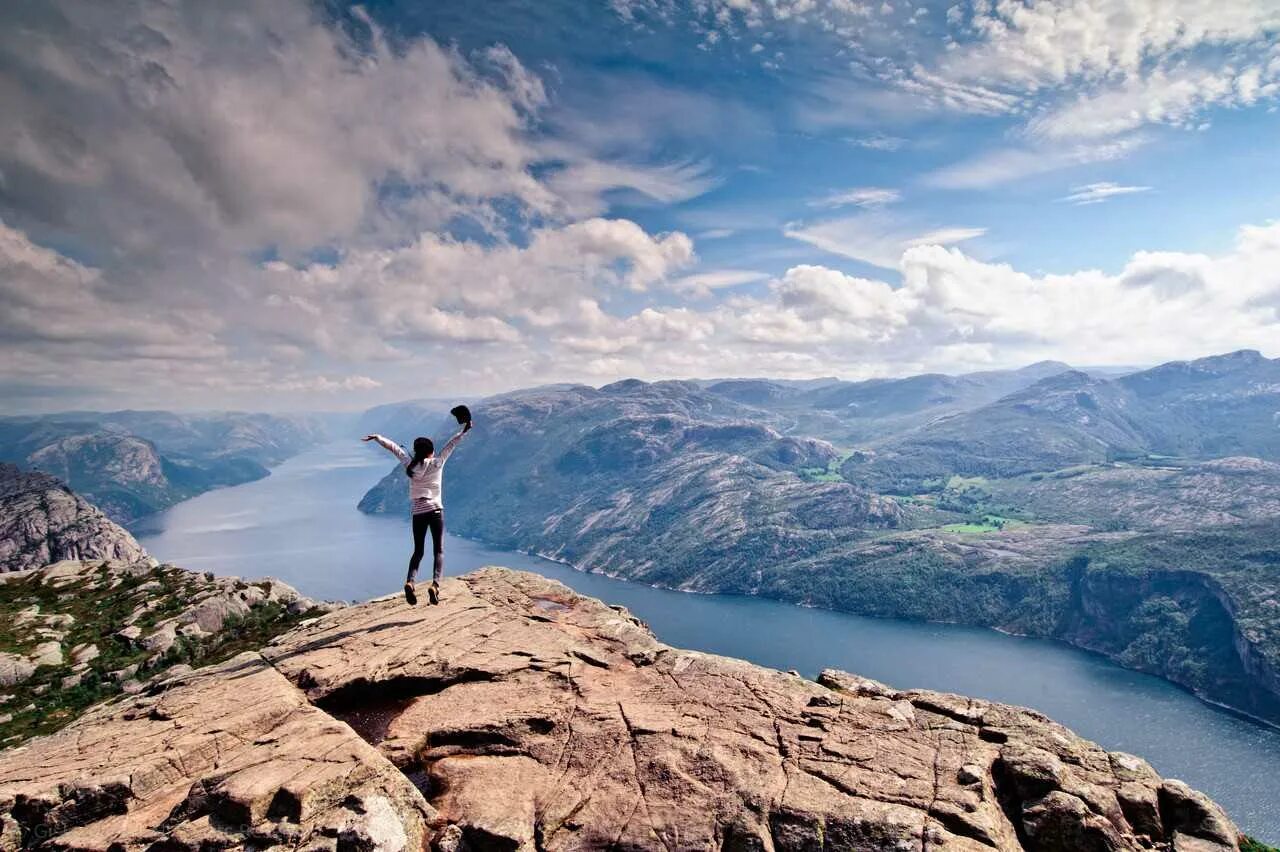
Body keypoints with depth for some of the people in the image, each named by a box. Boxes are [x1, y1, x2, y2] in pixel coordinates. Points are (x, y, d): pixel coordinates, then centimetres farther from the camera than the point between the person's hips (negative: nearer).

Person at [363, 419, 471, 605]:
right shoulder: (437, 464, -1)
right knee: (439, 551, 2)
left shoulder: (410, 464, 5)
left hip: (417, 513, 3)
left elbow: (394, 447, 14)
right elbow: (450, 446, 3)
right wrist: (463, 432, 11)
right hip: (435, 511, -3)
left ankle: (410, 582, -10)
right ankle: (435, 584, -17)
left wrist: (377, 437, 24)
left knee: (417, 551, 13)